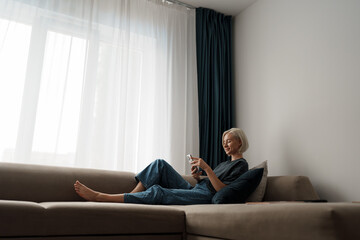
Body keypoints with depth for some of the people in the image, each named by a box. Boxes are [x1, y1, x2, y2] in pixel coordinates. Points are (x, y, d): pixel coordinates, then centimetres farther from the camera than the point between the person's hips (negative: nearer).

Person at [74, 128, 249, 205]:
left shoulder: (241, 164, 1)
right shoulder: (225, 163, 28)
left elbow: (222, 190, -13)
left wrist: (207, 168, -18)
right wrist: (198, 177, 3)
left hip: (206, 196, -9)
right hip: (194, 189, 9)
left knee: (158, 192, -26)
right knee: (160, 164, -5)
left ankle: (97, 197, -24)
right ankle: (131, 197, -12)